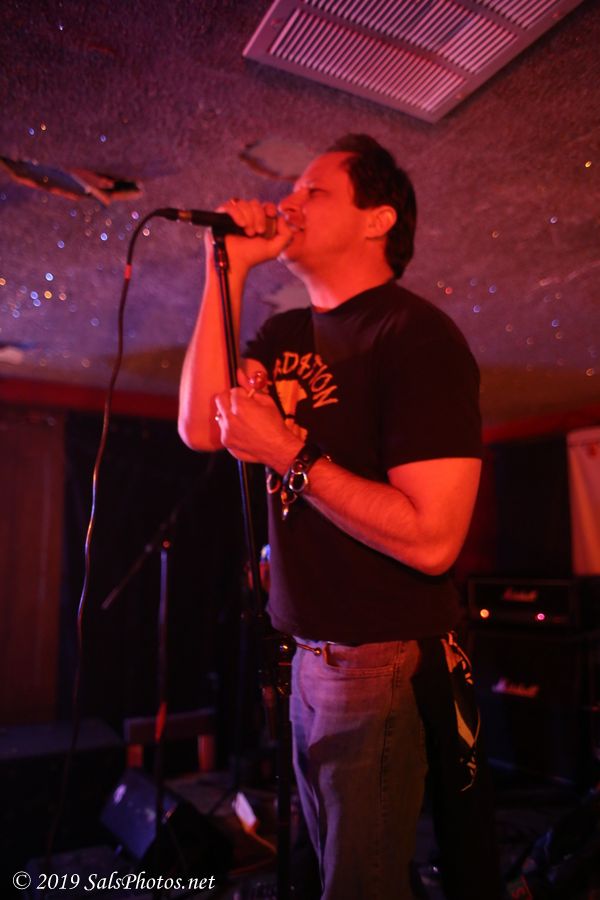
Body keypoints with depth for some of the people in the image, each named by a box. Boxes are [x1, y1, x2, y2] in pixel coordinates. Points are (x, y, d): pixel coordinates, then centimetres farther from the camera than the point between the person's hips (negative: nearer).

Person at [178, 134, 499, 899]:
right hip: (311, 662, 8)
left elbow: (430, 539, -24)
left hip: (385, 670, -8)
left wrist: (289, 452, -20)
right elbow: (200, 427, -5)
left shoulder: (415, 335, -17)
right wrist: (229, 269, -5)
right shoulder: (285, 335, 8)